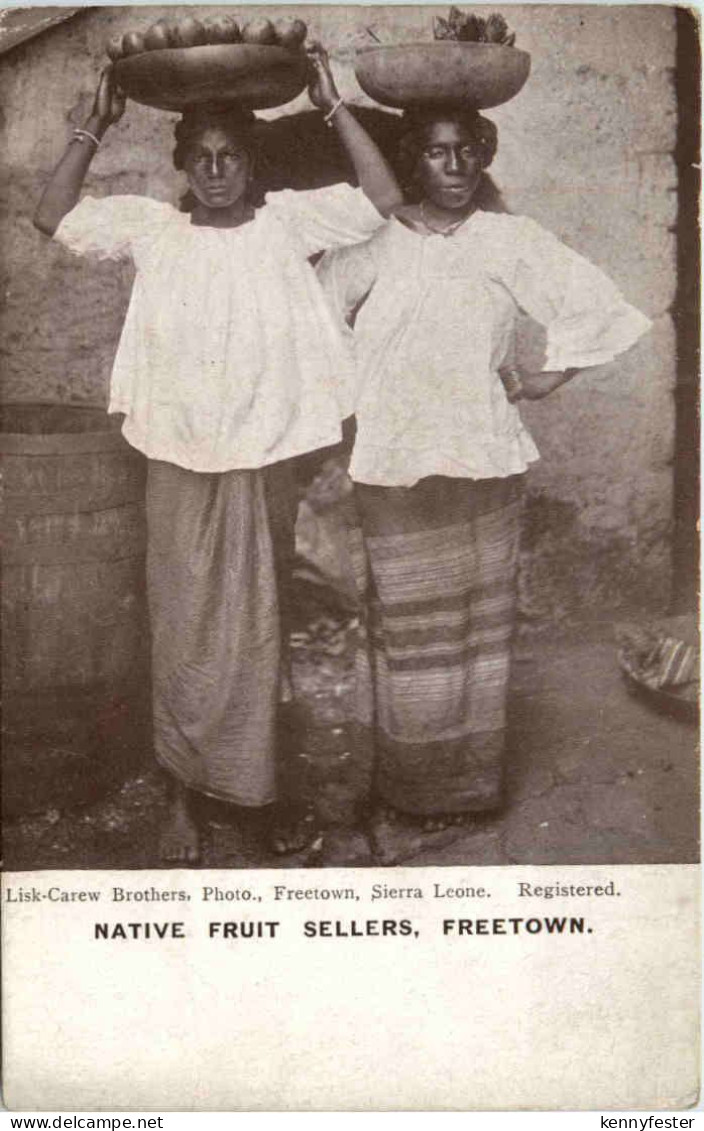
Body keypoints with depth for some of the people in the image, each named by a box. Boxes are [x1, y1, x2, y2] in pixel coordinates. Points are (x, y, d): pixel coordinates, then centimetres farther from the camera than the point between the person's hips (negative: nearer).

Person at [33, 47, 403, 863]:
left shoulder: (286, 223, 1)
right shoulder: (150, 227, 4)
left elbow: (383, 199, -6)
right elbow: (53, 217, 3)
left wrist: (335, 108, -6)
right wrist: (94, 128, -1)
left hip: (264, 465, 0)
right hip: (179, 468, 1)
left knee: (259, 630, 10)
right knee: (183, 634, 9)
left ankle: (262, 788, 26)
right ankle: (183, 795, 23)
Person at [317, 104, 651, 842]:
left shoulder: (509, 241, 3)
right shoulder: (373, 242, 1)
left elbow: (592, 304, 7)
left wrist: (545, 381, 4)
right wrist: (352, 393, 3)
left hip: (483, 465, 1)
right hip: (393, 468, 0)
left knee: (473, 626, 7)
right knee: (401, 628, 6)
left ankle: (463, 785, 21)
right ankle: (399, 784, 21)